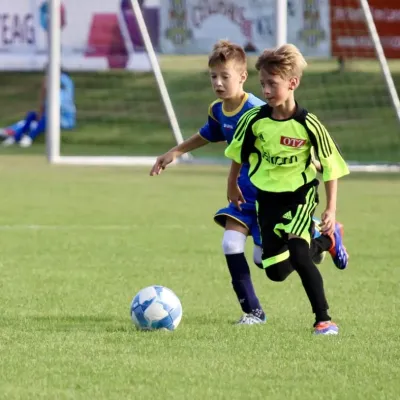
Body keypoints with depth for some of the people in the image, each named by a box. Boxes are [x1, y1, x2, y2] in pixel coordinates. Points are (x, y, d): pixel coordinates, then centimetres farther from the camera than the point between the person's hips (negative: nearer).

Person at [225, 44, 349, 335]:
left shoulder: (309, 125, -20)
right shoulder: (254, 120, -14)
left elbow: (331, 167, -10)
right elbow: (238, 153, 6)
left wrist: (331, 210, -13)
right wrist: (233, 186, 16)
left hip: (301, 192, -4)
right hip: (267, 195, 4)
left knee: (297, 252, -24)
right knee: (276, 271, 5)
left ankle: (324, 319, -11)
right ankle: (324, 239, 33)